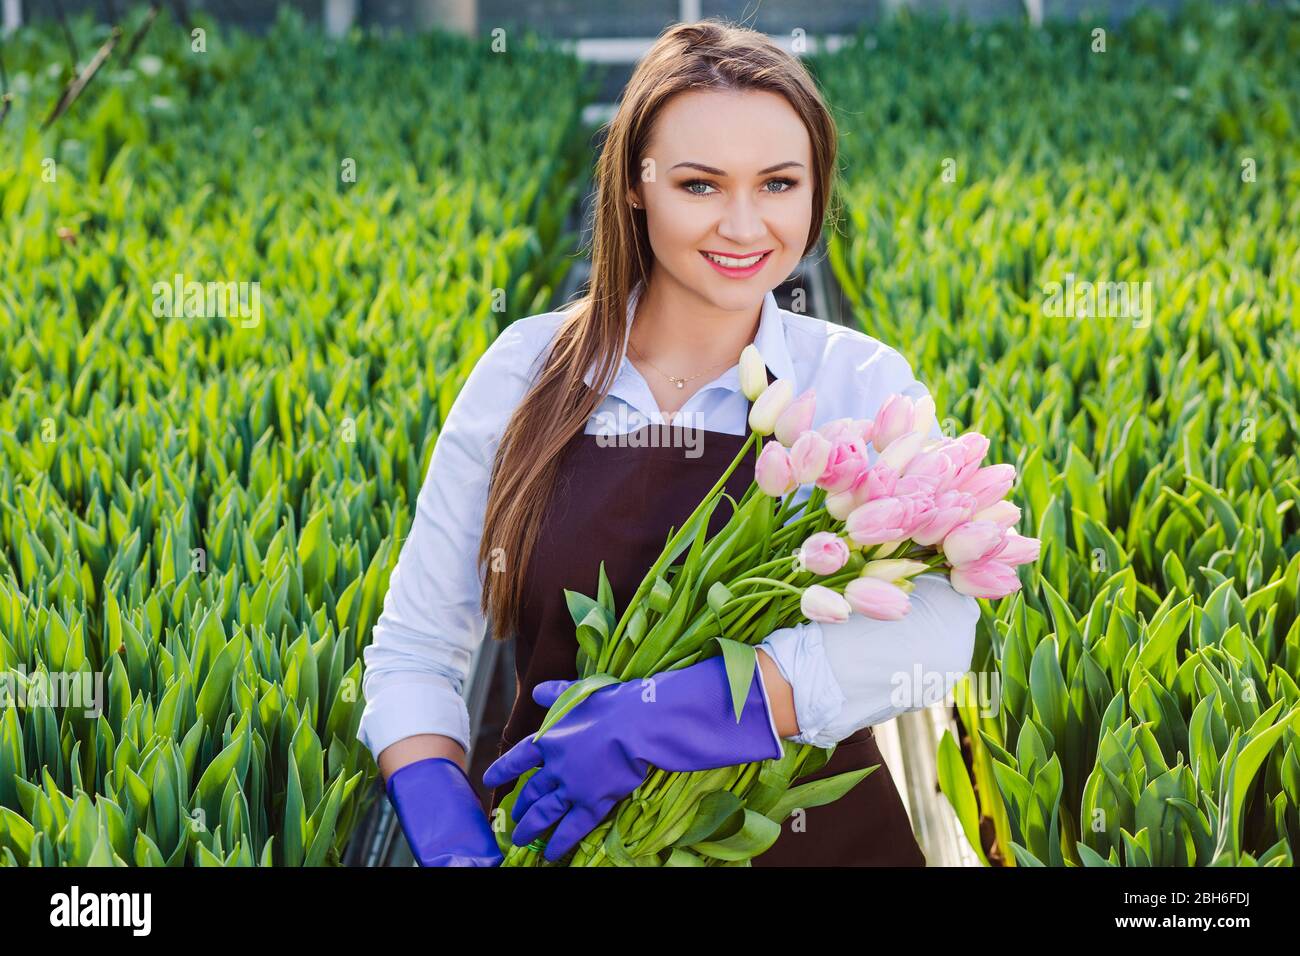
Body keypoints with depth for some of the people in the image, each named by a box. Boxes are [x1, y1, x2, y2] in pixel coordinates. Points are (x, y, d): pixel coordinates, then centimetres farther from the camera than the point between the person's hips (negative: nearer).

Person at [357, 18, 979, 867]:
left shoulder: (862, 383, -9)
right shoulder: (529, 369, -5)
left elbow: (936, 627, -26)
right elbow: (417, 648, -2)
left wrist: (665, 716, -34)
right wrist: (445, 830, -20)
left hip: (811, 834, -1)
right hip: (556, 835, 1)